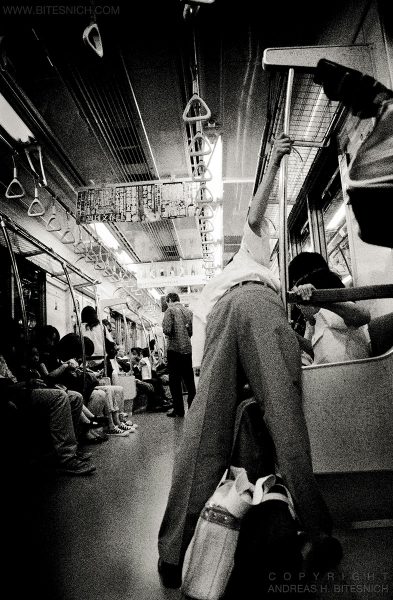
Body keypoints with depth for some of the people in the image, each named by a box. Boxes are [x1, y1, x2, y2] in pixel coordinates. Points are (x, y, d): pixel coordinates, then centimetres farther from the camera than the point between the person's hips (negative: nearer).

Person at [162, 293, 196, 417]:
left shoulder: (170, 310, -5)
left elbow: (166, 330, -15)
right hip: (188, 349, 5)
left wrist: (172, 335, 5)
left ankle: (178, 410, 5)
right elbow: (192, 331, 9)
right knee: (189, 380, 12)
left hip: (175, 349, -5)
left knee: (175, 381, 2)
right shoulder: (188, 311, 10)